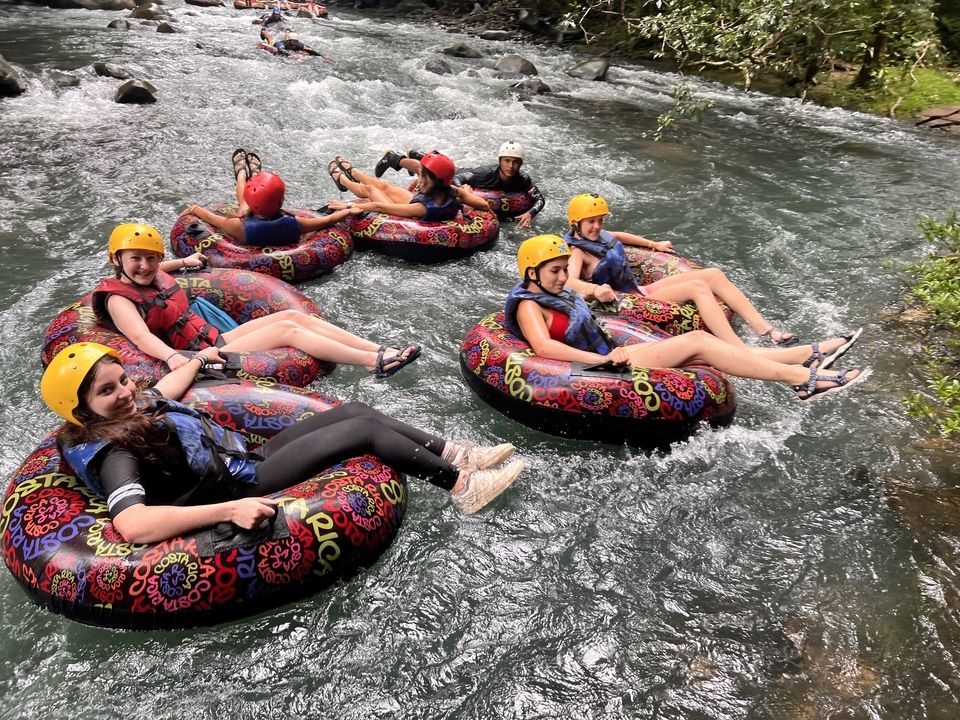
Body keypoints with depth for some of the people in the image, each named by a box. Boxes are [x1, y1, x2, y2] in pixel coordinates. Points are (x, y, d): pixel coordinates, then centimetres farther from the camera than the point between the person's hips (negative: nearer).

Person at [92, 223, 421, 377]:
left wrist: (183, 261, 50)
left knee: (293, 315, -6)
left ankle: (382, 350, -12)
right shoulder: (118, 298, -10)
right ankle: (377, 363, -24)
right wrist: (172, 357, -48)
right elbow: (141, 336, -30)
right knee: (288, 329, -20)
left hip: (215, 338, 9)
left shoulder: (155, 275, 14)